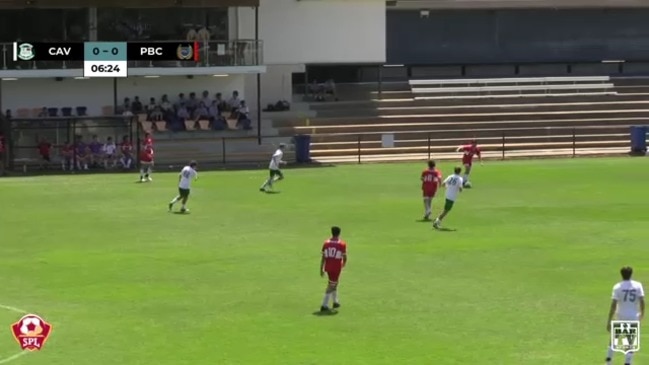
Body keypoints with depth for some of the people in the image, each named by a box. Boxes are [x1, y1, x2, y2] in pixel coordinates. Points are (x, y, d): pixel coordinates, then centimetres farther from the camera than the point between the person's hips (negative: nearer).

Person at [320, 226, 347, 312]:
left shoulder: (326, 243, 1)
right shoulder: (342, 244, -9)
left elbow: (323, 257, 0)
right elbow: (344, 257, -4)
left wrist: (321, 269, 6)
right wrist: (344, 264, 18)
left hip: (328, 267, 4)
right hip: (336, 268, -4)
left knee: (334, 283, 24)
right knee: (331, 286, -1)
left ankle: (335, 301, 36)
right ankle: (324, 305, -6)